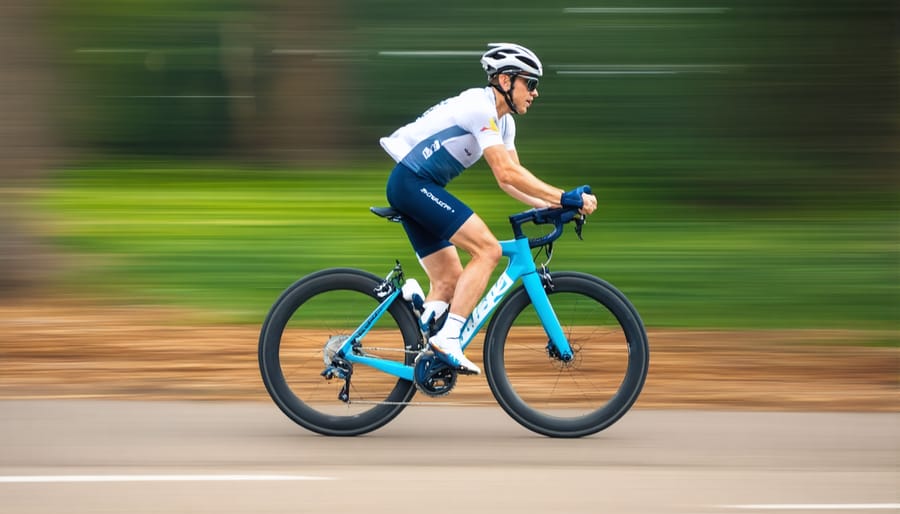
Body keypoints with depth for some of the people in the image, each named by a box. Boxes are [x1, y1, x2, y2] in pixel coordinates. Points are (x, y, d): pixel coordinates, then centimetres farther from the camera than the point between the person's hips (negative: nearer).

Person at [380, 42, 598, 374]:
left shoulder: (503, 121, 14)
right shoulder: (479, 107, -18)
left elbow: (511, 179, 13)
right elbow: (506, 174, -23)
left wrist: (551, 206, -2)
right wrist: (565, 198, -22)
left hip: (410, 188, 11)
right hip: (413, 182, -11)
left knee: (448, 279, 10)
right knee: (488, 250, -17)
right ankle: (447, 338, -21)